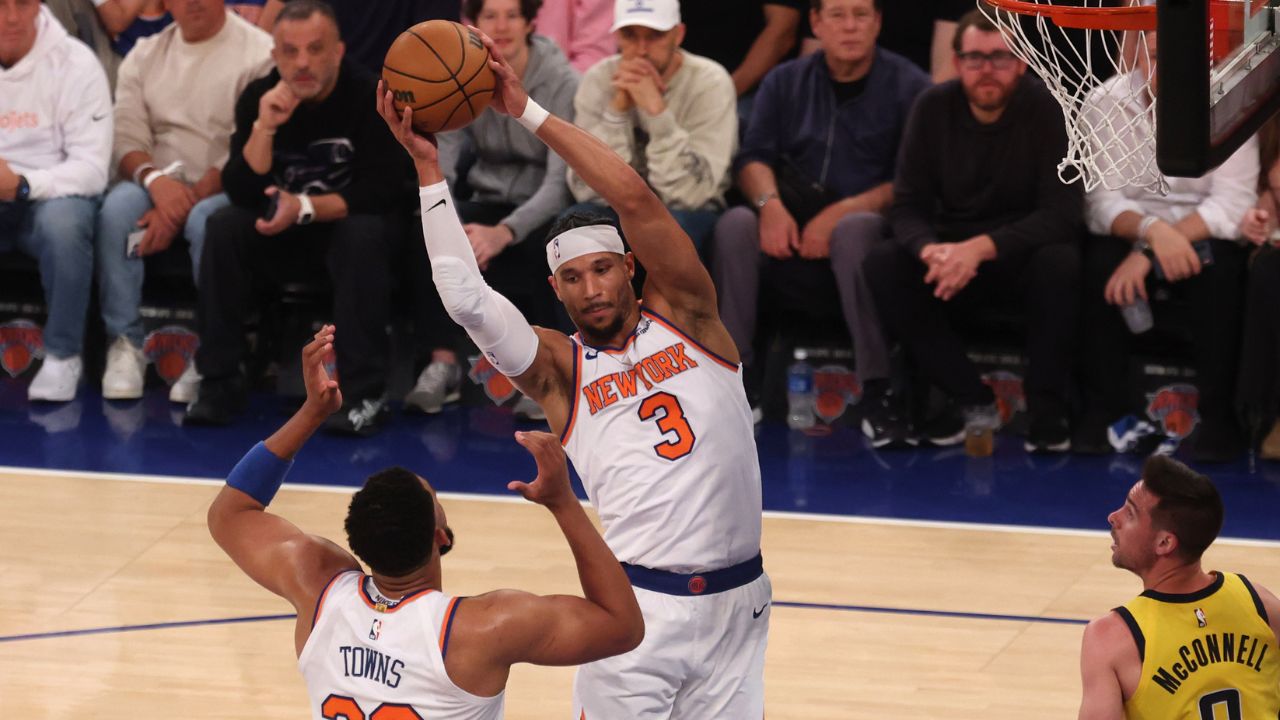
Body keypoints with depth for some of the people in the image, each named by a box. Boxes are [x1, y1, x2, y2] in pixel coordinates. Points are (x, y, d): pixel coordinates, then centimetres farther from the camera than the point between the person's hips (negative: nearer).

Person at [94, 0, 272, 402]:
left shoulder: (259, 53, -5)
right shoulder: (145, 57, 11)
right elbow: (126, 141, 4)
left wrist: (185, 205, -21)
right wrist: (154, 178, -20)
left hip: (225, 190, -4)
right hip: (161, 184, 4)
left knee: (206, 220, -37)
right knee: (117, 208, -29)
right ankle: (124, 346, -23)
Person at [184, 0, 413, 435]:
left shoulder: (370, 98, -17)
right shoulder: (257, 98, -8)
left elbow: (382, 191, -21)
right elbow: (242, 193, -15)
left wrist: (306, 207, -30)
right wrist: (264, 128, -29)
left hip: (350, 225, -3)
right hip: (282, 235, 3)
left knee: (364, 234, -36)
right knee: (224, 227, -24)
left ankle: (365, 392, -32)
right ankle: (219, 383, -19)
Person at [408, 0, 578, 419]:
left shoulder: (561, 83, -15)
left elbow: (560, 182, -23)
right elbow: (438, 166, -12)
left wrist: (504, 233, -41)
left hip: (544, 211, -3)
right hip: (489, 201, 3)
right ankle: (443, 364, -24)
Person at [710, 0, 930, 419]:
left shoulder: (908, 86, 3)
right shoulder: (786, 82, 16)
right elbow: (753, 158, 8)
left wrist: (841, 213, -19)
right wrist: (770, 203, -15)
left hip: (871, 221, -3)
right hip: (792, 232, 3)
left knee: (854, 230, -37)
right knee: (735, 224, -26)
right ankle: (737, 380, -24)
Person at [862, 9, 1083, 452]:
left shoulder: (1048, 110, -12)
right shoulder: (934, 108, -3)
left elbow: (1062, 214, -19)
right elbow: (907, 207, -6)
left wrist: (983, 248, -34)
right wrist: (931, 250, -31)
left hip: (1023, 256, -3)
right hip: (953, 254, 3)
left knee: (1060, 263, -36)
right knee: (883, 267, -25)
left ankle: (1047, 411, -19)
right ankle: (971, 400, -18)